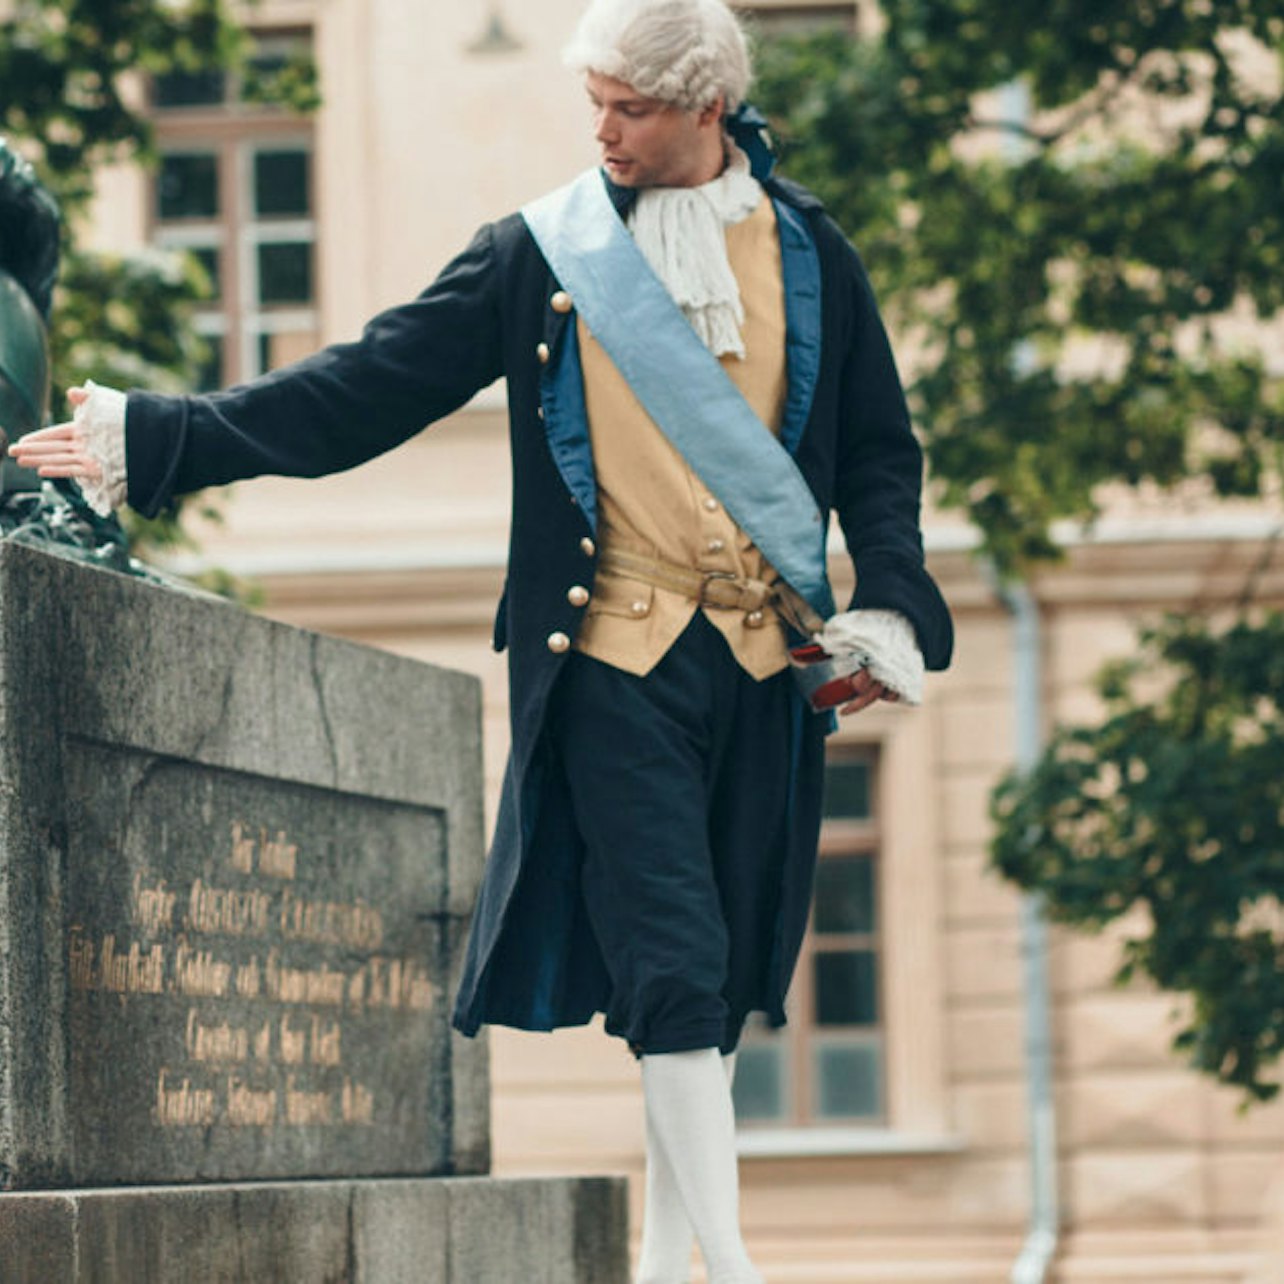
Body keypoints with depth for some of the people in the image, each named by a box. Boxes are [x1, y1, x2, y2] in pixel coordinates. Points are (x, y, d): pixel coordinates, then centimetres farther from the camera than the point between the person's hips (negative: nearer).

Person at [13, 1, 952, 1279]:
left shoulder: (810, 254, 10)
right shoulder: (541, 253, 5)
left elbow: (878, 452, 14)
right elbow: (366, 386, 4)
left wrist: (889, 607, -2)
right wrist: (162, 437, -2)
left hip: (764, 657, 2)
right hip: (618, 656, -2)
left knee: (717, 973, 6)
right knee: (670, 968, -12)